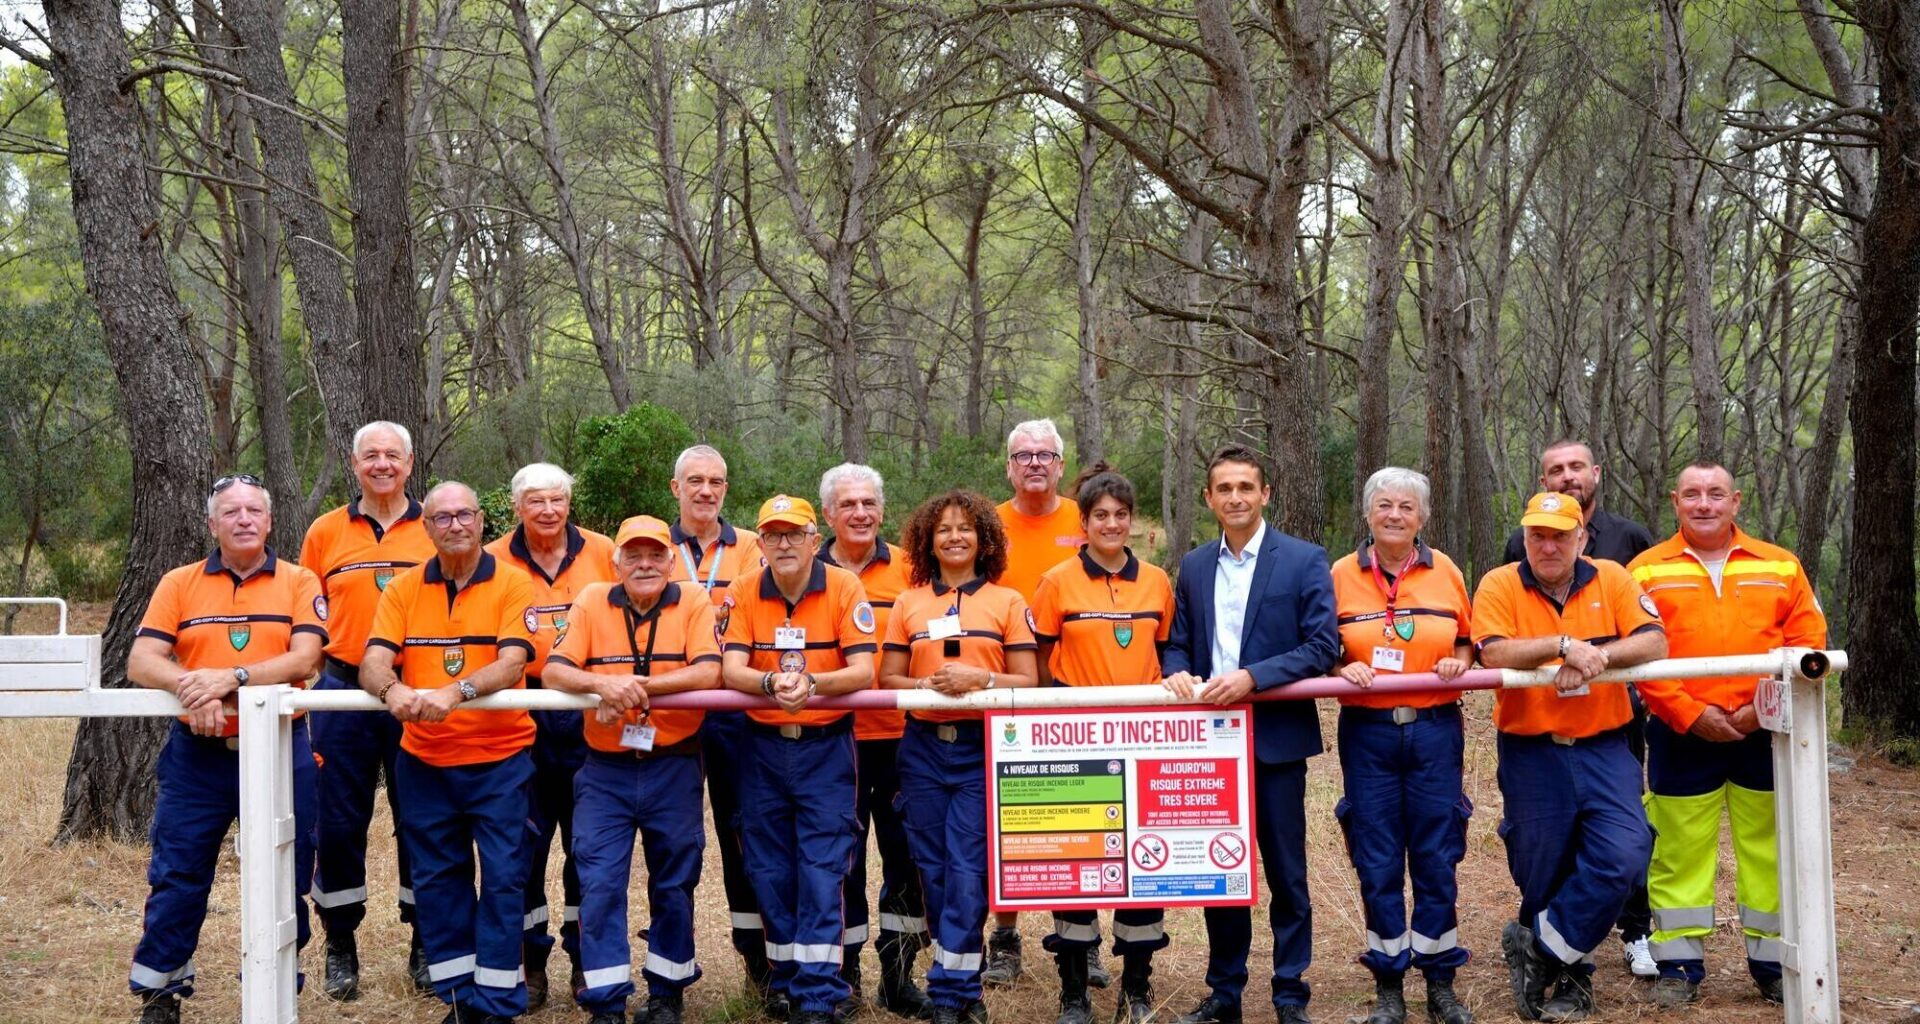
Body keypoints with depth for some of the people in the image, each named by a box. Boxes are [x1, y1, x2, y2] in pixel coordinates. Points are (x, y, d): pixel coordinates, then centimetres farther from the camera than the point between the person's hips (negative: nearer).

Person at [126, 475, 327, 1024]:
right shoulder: (179, 584, 6)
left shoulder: (299, 583, 3)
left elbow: (305, 658, -10)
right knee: (177, 879, 4)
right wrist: (188, 684, -23)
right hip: (196, 755, 1)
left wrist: (233, 677, -23)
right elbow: (141, 661, -3)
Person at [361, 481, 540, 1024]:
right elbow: (374, 662, -6)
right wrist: (393, 689, -29)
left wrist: (455, 692, -33)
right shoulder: (402, 590, 5)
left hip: (499, 760, -3)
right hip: (424, 761, 3)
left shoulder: (513, 585, -4)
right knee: (437, 880, 9)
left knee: (502, 880, -1)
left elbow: (511, 664, -16)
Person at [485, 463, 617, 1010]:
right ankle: (530, 961, 15)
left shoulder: (602, 553, 3)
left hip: (589, 715, 1)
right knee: (525, 841, 4)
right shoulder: (493, 562, 1)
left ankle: (585, 957, 20)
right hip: (522, 715, 0)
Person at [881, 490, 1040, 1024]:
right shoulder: (908, 604, 9)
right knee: (933, 868, 5)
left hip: (982, 749, -2)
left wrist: (981, 678, -17)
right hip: (923, 746, 3)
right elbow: (888, 679, 7)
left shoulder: (1008, 602, 4)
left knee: (967, 870, -7)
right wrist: (928, 684, -13)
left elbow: (1028, 682, 1)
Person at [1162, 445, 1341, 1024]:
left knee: (1286, 872, 4)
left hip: (1276, 738, -4)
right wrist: (1177, 673, -11)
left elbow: (1324, 646, -10)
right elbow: (1178, 644, 12)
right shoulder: (1194, 567, 11)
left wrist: (1251, 677, -20)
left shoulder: (1304, 560, -3)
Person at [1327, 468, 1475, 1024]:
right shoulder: (1342, 574, 0)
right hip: (1368, 732, 0)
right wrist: (1343, 670, -13)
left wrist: (1458, 663, -6)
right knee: (1378, 862, 4)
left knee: (1436, 857, 4)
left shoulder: (1445, 572, 3)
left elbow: (1465, 641, 14)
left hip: (1435, 730, 1)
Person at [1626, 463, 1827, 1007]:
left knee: (1771, 850, 6)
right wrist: (1690, 714, -13)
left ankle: (1774, 961, 19)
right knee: (1679, 851, 2)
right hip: (1682, 735, -1)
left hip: (1765, 732, 2)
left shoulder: (1780, 565, 8)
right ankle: (1680, 964, 12)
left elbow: (1808, 643, 3)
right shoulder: (1647, 570, 3)